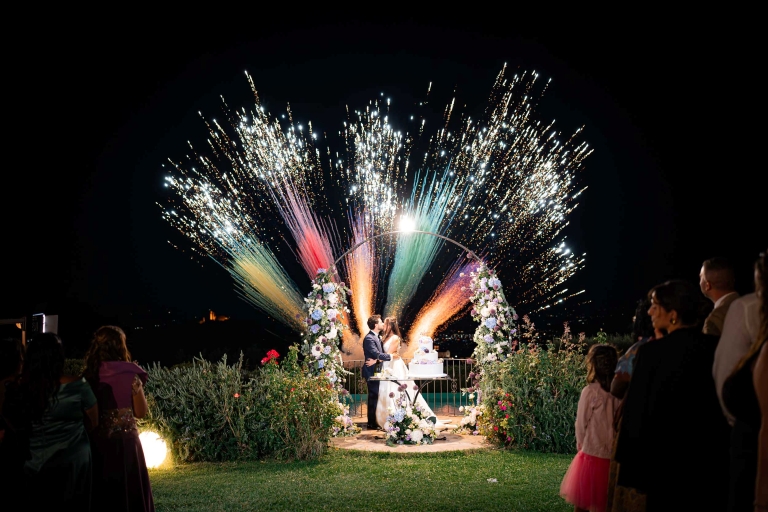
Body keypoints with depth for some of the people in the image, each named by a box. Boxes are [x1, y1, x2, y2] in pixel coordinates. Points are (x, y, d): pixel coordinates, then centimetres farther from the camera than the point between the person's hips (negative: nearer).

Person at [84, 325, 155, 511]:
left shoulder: (89, 375, -2)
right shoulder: (130, 374, -9)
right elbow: (141, 412, -4)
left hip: (97, 442, 3)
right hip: (125, 441, -3)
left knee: (100, 492, 15)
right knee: (130, 492, 9)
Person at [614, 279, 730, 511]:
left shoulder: (653, 352, -13)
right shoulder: (717, 348, -2)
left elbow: (636, 410, -10)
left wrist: (630, 458, 0)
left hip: (667, 460, -3)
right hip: (713, 460, 3)